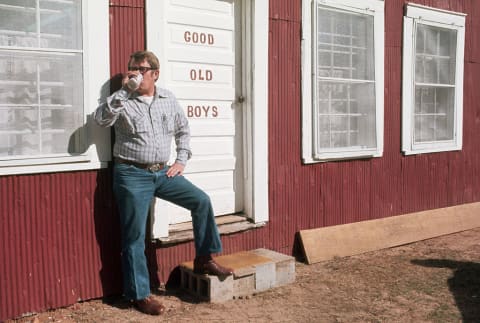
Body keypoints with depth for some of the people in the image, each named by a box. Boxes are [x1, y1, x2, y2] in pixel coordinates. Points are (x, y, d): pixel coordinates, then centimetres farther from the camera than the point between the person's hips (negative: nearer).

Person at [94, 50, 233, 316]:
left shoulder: (168, 99, 9)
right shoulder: (123, 101, -3)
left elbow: (183, 129, 19)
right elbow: (101, 119, -21)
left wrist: (181, 161, 10)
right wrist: (124, 90, -23)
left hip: (162, 172, 5)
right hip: (132, 175, -4)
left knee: (201, 201, -2)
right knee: (135, 237, -1)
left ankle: (204, 259, 15)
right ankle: (140, 295, 11)